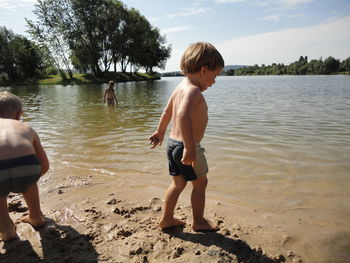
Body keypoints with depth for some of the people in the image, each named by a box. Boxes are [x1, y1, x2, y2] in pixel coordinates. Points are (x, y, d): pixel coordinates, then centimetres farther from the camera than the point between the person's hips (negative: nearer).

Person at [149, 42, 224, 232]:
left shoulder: (181, 87, 9)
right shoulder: (193, 90, -20)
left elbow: (167, 112, 22)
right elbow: (183, 115, -39)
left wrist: (160, 132, 35)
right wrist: (190, 148, -40)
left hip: (173, 143, 9)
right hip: (185, 146, -9)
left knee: (178, 183, 21)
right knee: (200, 183, 12)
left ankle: (167, 219, 31)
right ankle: (199, 222, 28)